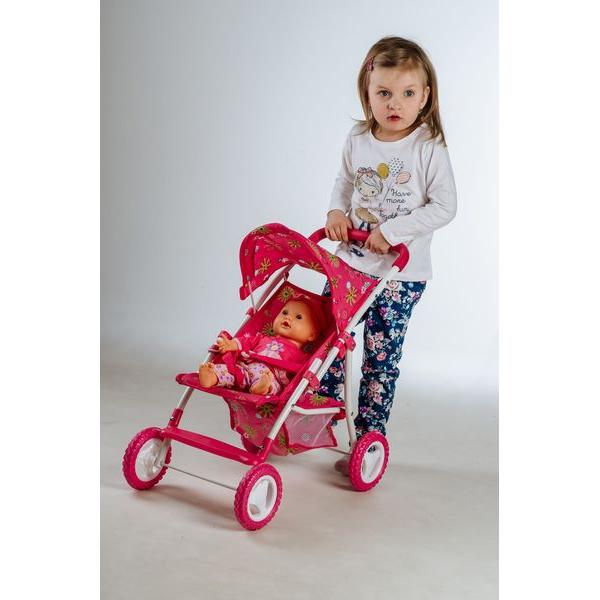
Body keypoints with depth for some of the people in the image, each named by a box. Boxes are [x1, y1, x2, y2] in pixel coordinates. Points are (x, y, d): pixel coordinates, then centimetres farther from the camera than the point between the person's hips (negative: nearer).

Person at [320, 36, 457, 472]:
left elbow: (444, 207, -13)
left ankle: (370, 436, 15)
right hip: (350, 261, 5)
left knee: (381, 355, 2)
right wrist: (336, 212, -3)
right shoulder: (358, 140, 2)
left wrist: (392, 231, -19)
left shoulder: (430, 149, -12)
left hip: (400, 273, -4)